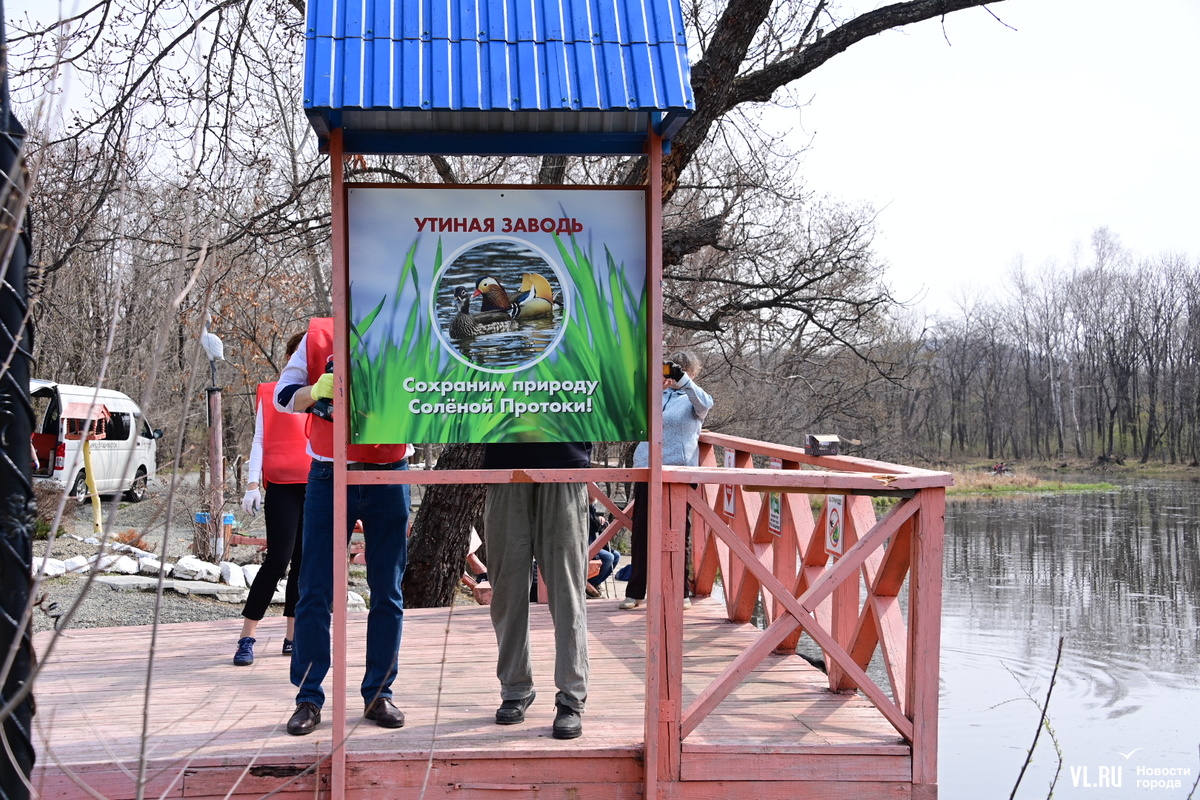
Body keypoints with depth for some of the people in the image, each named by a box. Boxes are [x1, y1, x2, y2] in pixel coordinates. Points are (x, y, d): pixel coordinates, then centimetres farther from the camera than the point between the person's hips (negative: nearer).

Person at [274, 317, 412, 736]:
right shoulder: (318, 336, 4)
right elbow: (283, 396, 2)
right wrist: (318, 390, -17)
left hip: (388, 477, 1)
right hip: (329, 477, 0)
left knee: (387, 592, 5)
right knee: (315, 591, 0)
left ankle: (378, 693, 15)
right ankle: (309, 698, 8)